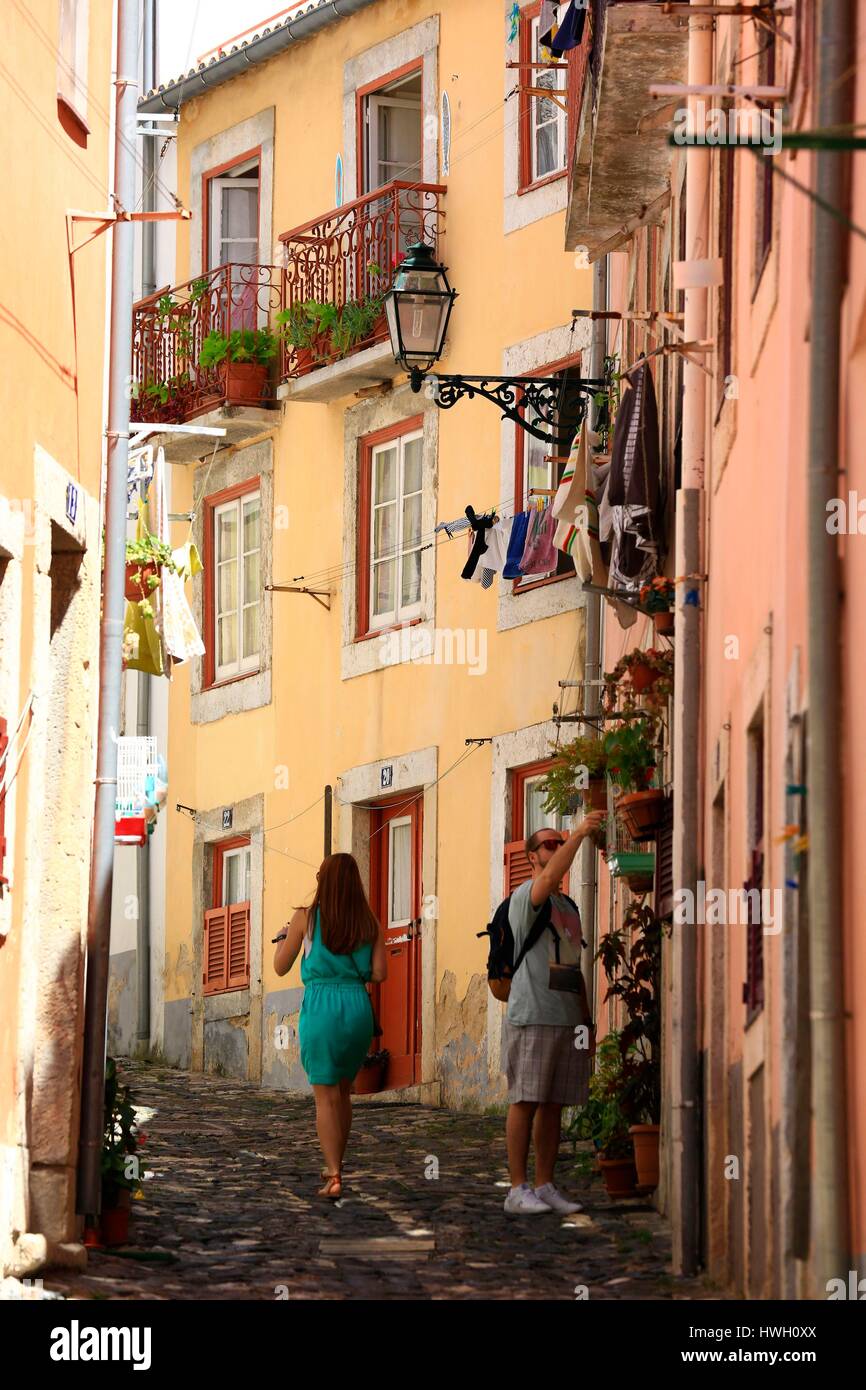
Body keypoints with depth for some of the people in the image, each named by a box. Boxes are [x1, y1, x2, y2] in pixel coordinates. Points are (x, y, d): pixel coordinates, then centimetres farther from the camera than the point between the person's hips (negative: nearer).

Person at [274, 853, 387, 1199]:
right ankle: (334, 1165, 30)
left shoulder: (306, 918, -3)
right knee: (343, 1091, 20)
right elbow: (379, 974, 0)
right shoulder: (369, 922, 3)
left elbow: (281, 967, 4)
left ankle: (334, 1178, -11)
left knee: (326, 1096, -1)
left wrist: (281, 939, 24)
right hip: (358, 1006, 3)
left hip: (320, 1005, -3)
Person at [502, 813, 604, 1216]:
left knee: (553, 1105, 7)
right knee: (526, 1102, -6)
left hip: (567, 1018, 7)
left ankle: (545, 1187, 10)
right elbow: (547, 881, -28)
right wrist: (578, 834, -36)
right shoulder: (525, 896, -3)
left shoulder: (569, 908, 21)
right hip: (532, 1017, -7)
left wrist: (587, 1021, 18)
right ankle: (518, 1190, -6)